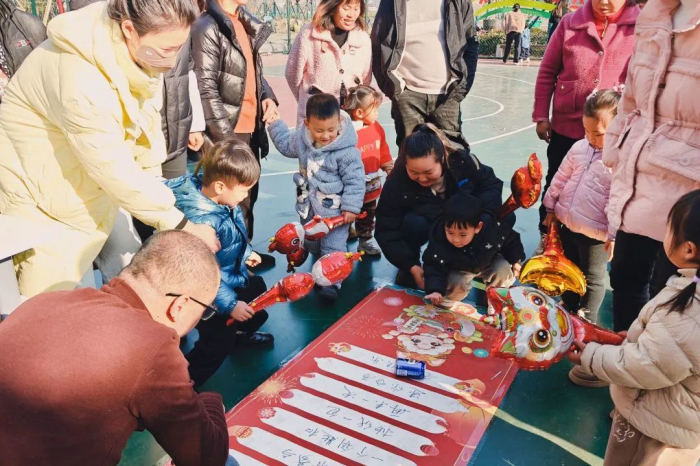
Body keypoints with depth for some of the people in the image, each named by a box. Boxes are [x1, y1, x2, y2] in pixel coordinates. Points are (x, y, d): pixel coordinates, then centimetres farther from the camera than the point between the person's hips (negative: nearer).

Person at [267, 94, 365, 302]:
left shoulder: (346, 151, -25)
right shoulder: (302, 138, -8)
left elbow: (355, 181, -17)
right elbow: (286, 145, 16)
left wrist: (351, 207, -17)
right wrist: (275, 124, 11)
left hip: (334, 208, -6)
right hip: (308, 205, 6)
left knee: (333, 246, 1)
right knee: (311, 242, 23)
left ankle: (331, 282, 7)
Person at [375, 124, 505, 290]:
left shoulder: (462, 160, -26)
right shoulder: (397, 181, -29)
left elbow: (492, 184, -9)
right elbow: (387, 230, -25)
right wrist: (411, 266, -32)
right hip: (424, 220, -2)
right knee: (414, 224, -38)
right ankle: (408, 271, -9)